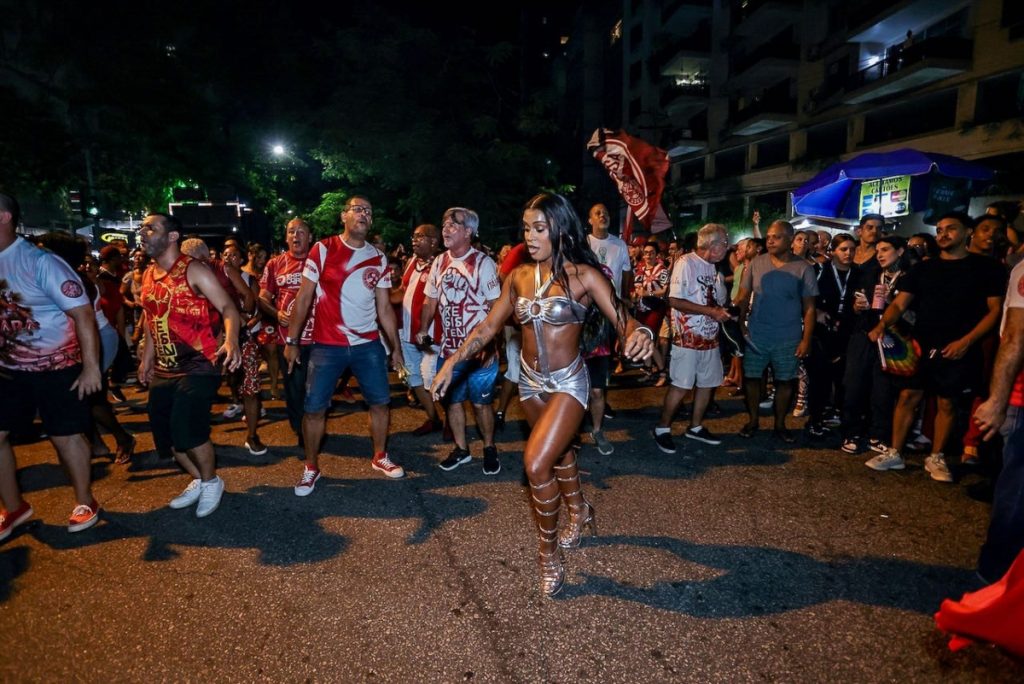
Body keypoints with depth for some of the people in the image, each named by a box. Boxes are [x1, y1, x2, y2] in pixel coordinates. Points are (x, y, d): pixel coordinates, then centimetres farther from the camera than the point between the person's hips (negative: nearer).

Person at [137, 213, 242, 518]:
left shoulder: (193, 270, -11)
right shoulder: (148, 275, 12)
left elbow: (227, 306, -21)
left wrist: (231, 339, -39)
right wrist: (146, 360, 21)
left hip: (198, 365, -8)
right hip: (164, 370, 8)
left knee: (187, 429, -16)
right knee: (164, 433, 10)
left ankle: (211, 481, 11)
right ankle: (198, 480, 32)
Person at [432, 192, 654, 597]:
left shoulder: (583, 275, -14)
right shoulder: (518, 277, -1)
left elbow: (622, 319, -17)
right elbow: (488, 326, 3)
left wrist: (640, 334, -41)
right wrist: (452, 363, -4)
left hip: (568, 382, -5)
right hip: (530, 380, 5)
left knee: (537, 463, -15)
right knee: (558, 451, 23)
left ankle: (549, 552, 10)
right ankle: (579, 511, 51)